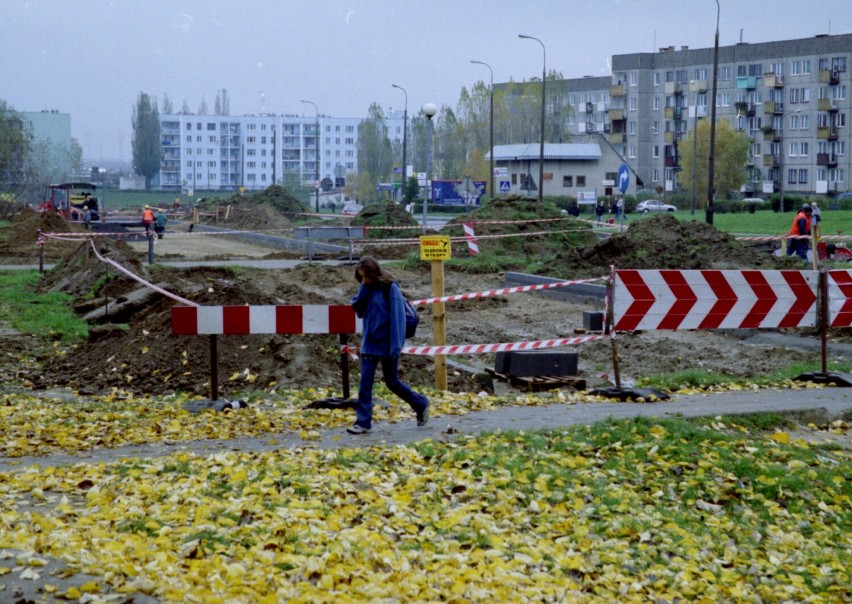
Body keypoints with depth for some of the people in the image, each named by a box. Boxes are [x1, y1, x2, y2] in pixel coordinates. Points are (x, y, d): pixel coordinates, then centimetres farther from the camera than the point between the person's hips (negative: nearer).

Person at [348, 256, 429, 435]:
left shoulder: (390, 288, -12)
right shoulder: (367, 289, 7)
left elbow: (397, 317, -16)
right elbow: (358, 310, 0)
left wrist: (396, 346, -20)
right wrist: (364, 288, -10)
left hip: (387, 344, -6)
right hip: (370, 343, 6)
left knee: (392, 381, 6)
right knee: (365, 382, -2)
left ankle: (421, 405, 27)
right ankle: (363, 422, -1)